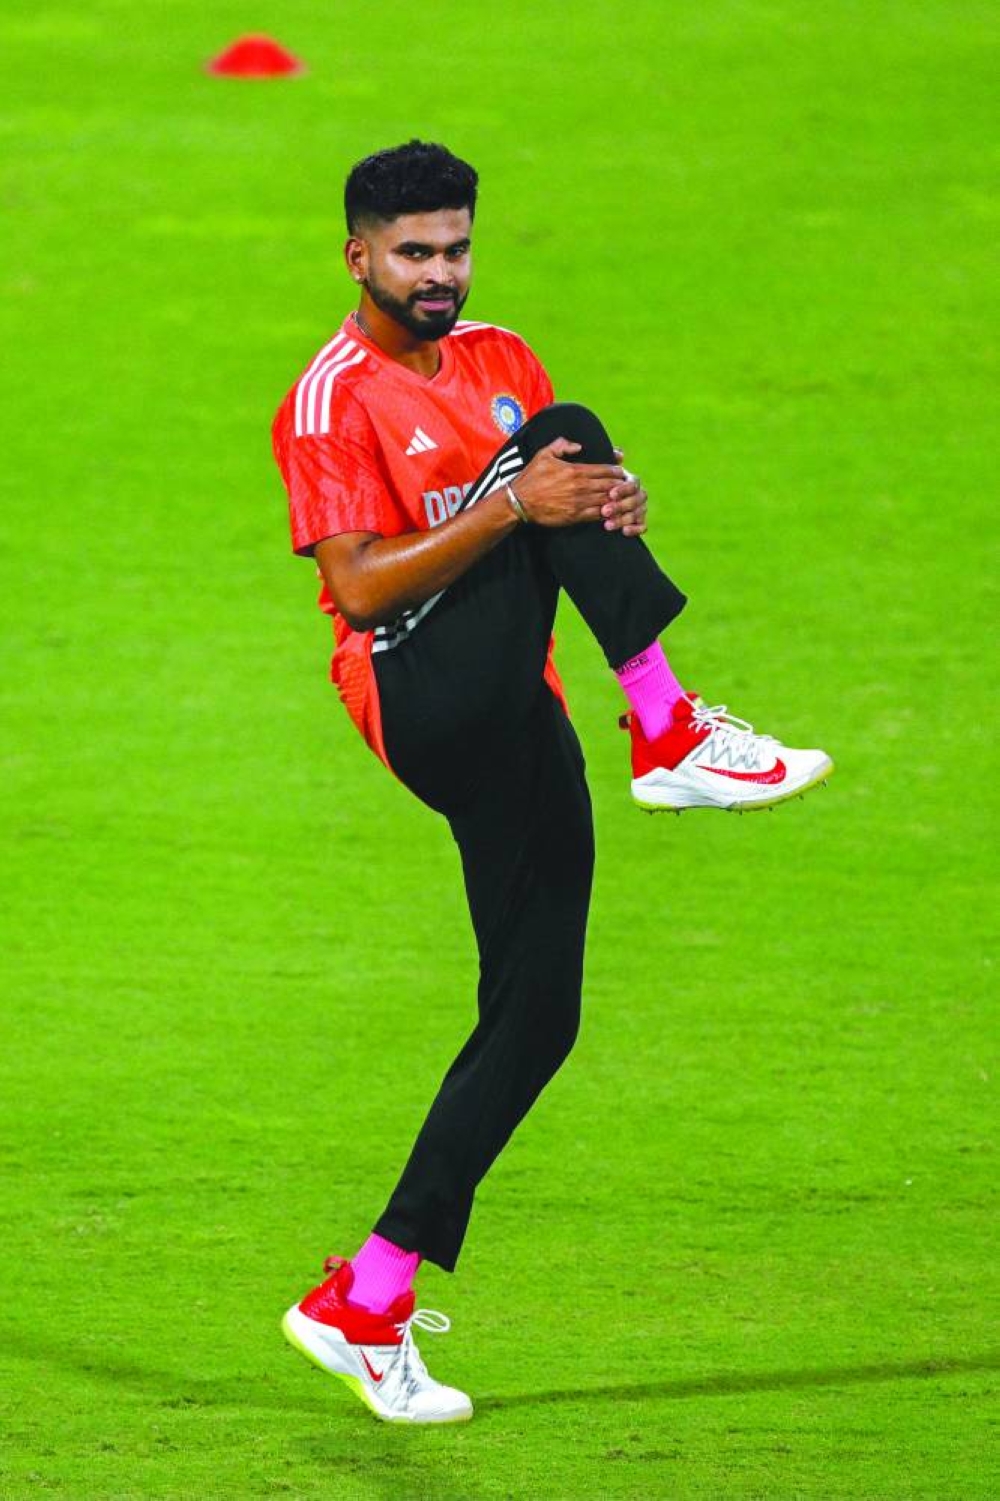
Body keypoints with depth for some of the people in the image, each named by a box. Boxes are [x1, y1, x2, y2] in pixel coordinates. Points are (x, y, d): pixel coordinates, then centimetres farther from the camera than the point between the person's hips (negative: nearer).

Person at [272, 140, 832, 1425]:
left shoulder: (496, 358, 17)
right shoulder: (333, 399, -5)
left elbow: (577, 495, 18)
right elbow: (358, 587, -14)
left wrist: (613, 501, -7)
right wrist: (514, 506, -23)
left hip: (514, 728, 7)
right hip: (424, 699, -7)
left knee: (535, 1017, 2)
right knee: (562, 432, -22)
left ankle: (370, 1301, 5)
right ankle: (671, 736, -31)